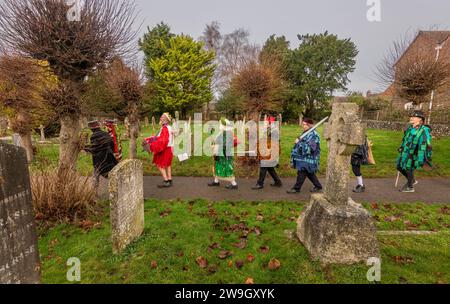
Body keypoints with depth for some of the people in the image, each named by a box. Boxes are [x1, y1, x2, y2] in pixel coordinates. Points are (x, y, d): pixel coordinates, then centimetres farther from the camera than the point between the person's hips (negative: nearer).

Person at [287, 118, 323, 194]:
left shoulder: (313, 135, -20)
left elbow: (310, 148, -27)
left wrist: (299, 143, -23)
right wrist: (298, 141, 9)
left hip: (308, 159, -10)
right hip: (305, 158, 10)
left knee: (301, 173, -3)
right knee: (309, 173, 18)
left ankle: (296, 188, 9)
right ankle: (318, 186, 31)